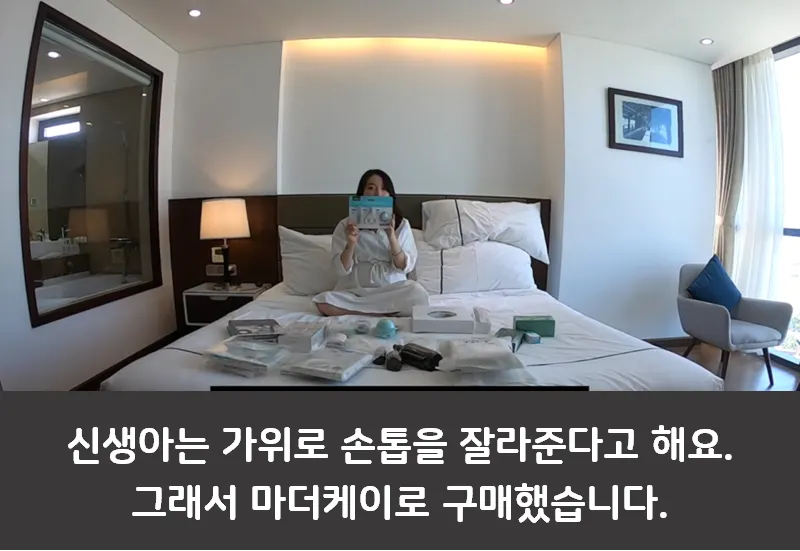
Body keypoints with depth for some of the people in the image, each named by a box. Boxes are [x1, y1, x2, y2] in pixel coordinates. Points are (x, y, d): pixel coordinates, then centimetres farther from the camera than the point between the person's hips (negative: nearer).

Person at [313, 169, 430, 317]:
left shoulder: (402, 224, 4)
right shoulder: (345, 225, 3)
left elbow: (405, 267, -5)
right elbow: (341, 270, -3)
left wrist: (392, 237, -18)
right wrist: (351, 243, -19)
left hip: (392, 290, 0)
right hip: (354, 291, 1)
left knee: (418, 295, -32)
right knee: (323, 302, -30)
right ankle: (389, 310, -18)